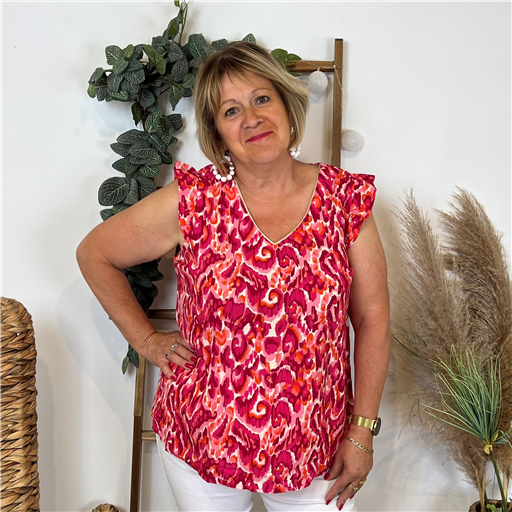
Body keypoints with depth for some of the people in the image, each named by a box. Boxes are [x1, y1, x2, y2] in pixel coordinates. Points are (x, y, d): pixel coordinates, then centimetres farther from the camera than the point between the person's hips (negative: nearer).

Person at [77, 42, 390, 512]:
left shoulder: (346, 199, -7)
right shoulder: (192, 200, -11)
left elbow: (372, 318, -3)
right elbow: (95, 253, 1)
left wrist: (363, 430, -3)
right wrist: (147, 340, -2)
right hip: (203, 439, 0)